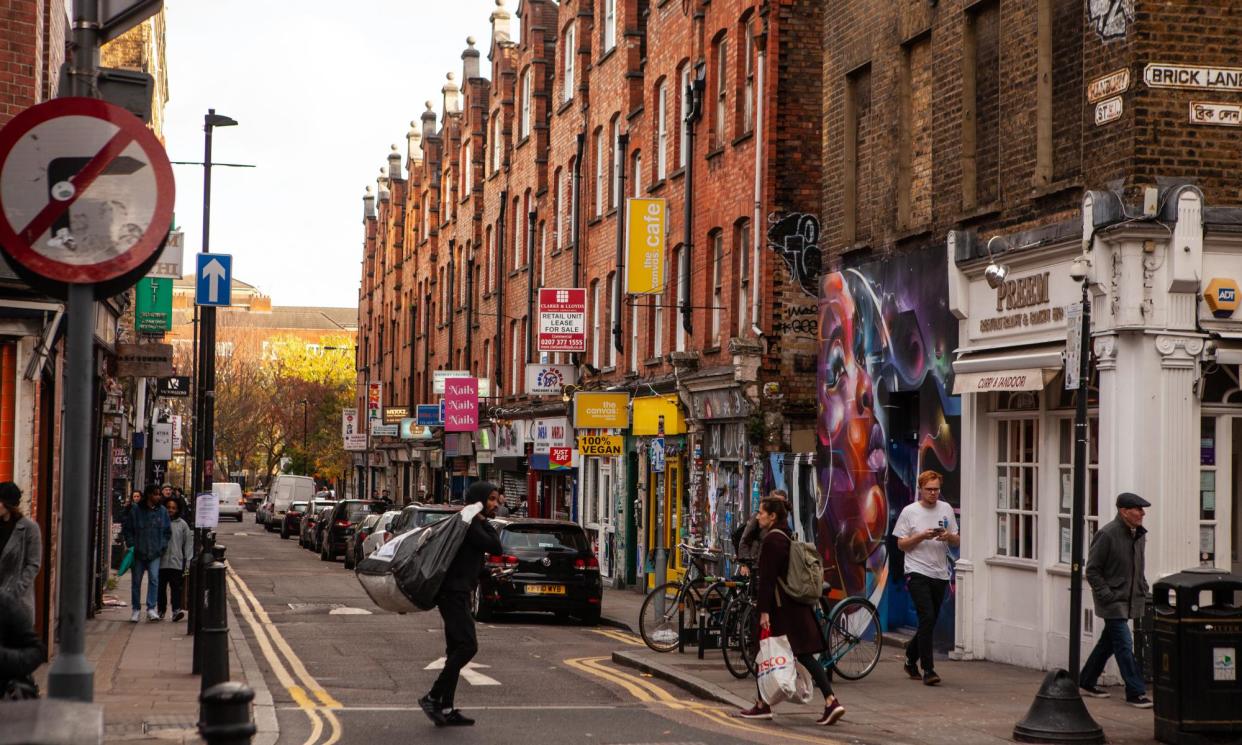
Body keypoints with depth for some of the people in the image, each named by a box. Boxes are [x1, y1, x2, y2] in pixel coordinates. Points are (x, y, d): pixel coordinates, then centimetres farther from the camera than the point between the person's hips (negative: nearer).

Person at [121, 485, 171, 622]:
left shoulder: (162, 511, 4)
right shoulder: (135, 510, -2)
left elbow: (168, 531, 12)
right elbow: (127, 529, 5)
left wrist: (161, 546, 1)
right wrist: (132, 545, -4)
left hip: (155, 553, 0)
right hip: (138, 552, 0)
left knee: (154, 579, -12)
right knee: (136, 581, 6)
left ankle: (151, 609, -9)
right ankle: (136, 609, 17)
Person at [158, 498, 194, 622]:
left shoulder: (182, 525, 5)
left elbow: (188, 543, 6)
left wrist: (188, 562, 0)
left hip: (176, 562, -1)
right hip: (161, 561, 1)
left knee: (176, 587, -9)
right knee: (161, 588, 10)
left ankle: (176, 610, -16)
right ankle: (161, 610, 20)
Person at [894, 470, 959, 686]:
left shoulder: (946, 509, 10)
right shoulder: (909, 512, -1)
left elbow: (957, 541, 13)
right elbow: (901, 544, -2)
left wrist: (948, 536, -10)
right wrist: (922, 536, -17)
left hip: (940, 573, 5)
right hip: (918, 572, -5)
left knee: (929, 622, 11)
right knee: (927, 618, -16)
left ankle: (911, 659, 31)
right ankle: (928, 670, -14)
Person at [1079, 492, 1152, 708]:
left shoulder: (1139, 534, 7)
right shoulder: (1107, 534, -16)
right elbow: (1092, 570, -12)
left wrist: (1142, 589, 12)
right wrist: (1107, 595, -17)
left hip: (1130, 600, 8)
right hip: (1113, 601, -8)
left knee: (1109, 642, 16)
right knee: (1124, 645, -9)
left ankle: (1087, 682, 29)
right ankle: (1135, 692, -5)